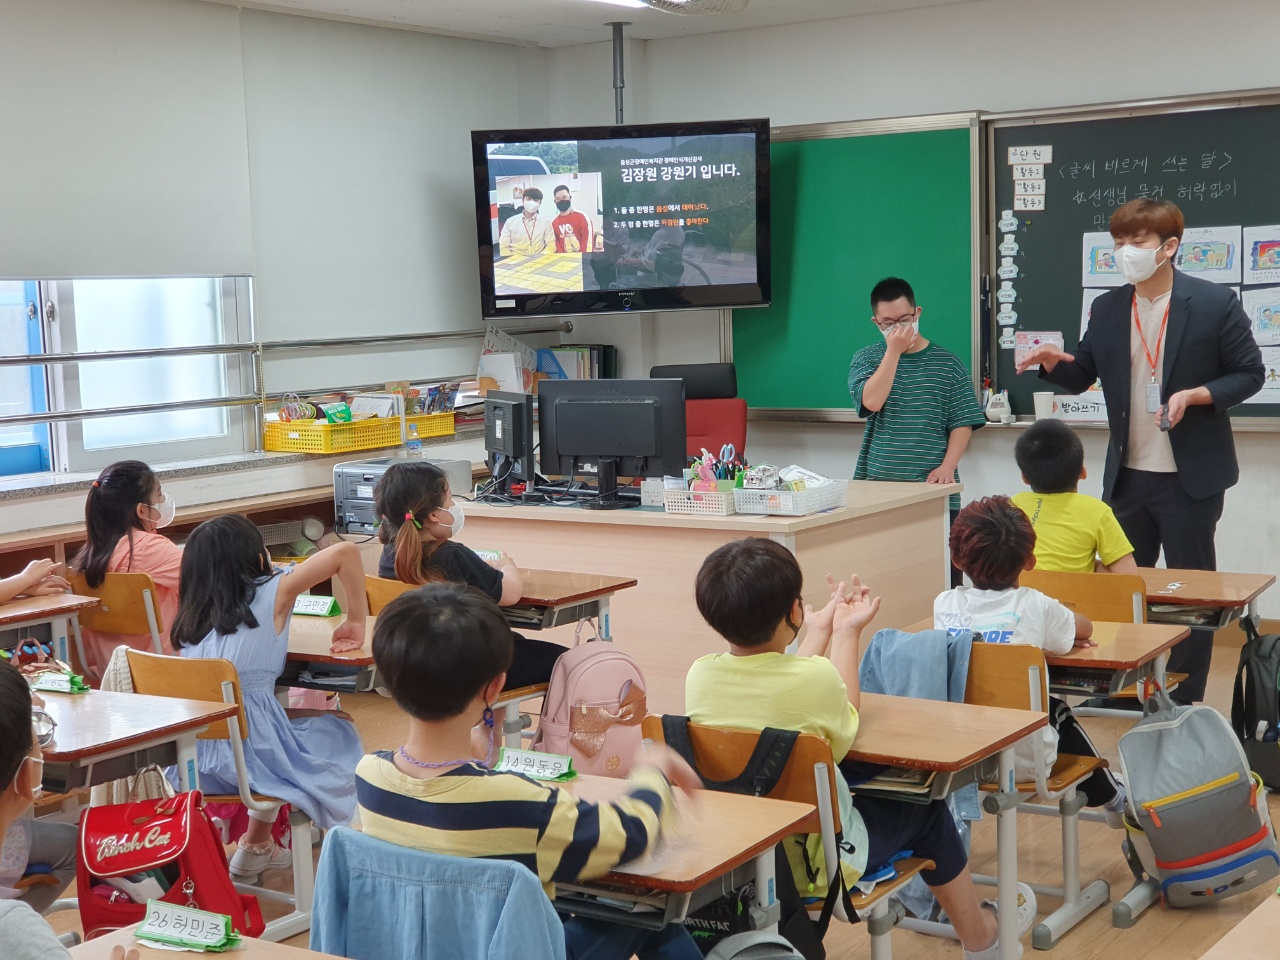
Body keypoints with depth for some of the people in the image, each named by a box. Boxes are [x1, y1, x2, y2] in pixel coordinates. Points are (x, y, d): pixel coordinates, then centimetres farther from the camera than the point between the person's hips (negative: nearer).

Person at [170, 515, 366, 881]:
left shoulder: (191, 616, 8)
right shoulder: (271, 593, -5)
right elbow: (345, 552, -10)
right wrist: (356, 621, 0)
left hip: (192, 759, 5)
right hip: (250, 753, -5)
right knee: (339, 728, 23)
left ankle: (256, 845, 40)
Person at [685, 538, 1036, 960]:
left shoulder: (698, 676, -12)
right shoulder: (815, 677, -27)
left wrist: (821, 630, 19)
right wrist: (846, 632, 8)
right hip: (811, 862, -5)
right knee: (924, 810, 20)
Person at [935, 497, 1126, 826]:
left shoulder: (945, 605, -1)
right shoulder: (1036, 607, -8)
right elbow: (1084, 628, 13)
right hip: (1023, 759, -3)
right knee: (1057, 710, 32)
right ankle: (1111, 799, 50)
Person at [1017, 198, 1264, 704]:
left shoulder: (1214, 303, -9)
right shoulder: (1107, 308, 5)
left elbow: (1249, 374, -5)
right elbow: (1082, 377, 10)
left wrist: (1192, 395, -20)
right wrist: (1053, 361, -12)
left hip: (1190, 477, -4)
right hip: (1127, 476, 5)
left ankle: (1185, 702, 17)